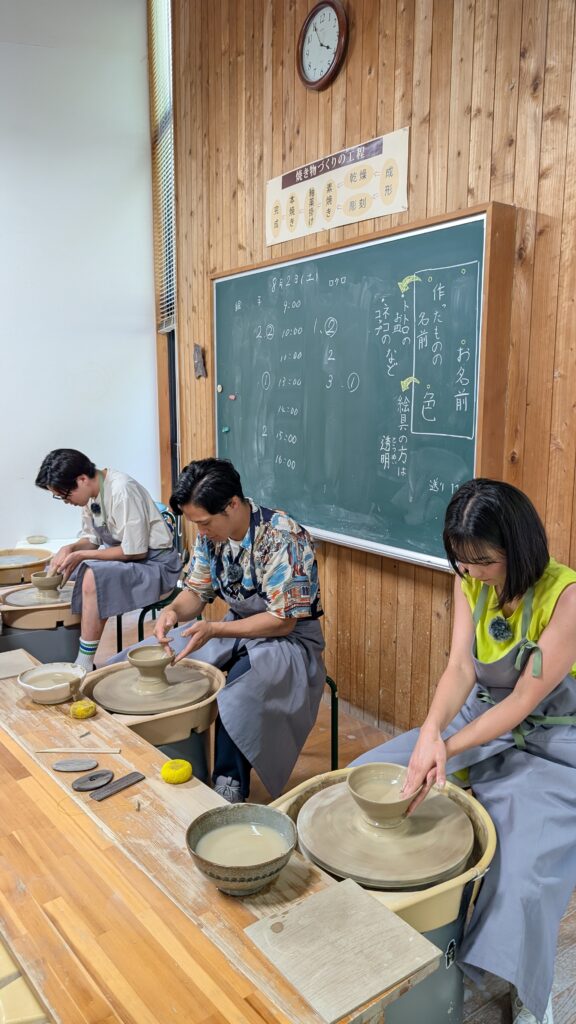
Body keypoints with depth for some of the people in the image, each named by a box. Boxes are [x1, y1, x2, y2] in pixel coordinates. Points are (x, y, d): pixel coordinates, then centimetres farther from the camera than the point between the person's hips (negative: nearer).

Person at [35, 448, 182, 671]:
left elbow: (135, 551, -24)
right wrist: (70, 548, -8)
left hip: (155, 563, -10)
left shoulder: (122, 490, -24)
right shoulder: (91, 493, 2)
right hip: (121, 557, 10)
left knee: (93, 578, -32)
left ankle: (84, 665, -21)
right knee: (56, 569, 9)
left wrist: (82, 555, -19)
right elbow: (91, 539, 14)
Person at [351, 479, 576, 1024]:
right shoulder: (469, 581, -8)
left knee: (523, 876, -25)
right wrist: (431, 731, -32)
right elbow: (460, 667, -14)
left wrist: (447, 748, -28)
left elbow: (525, 700, -24)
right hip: (480, 716, 6)